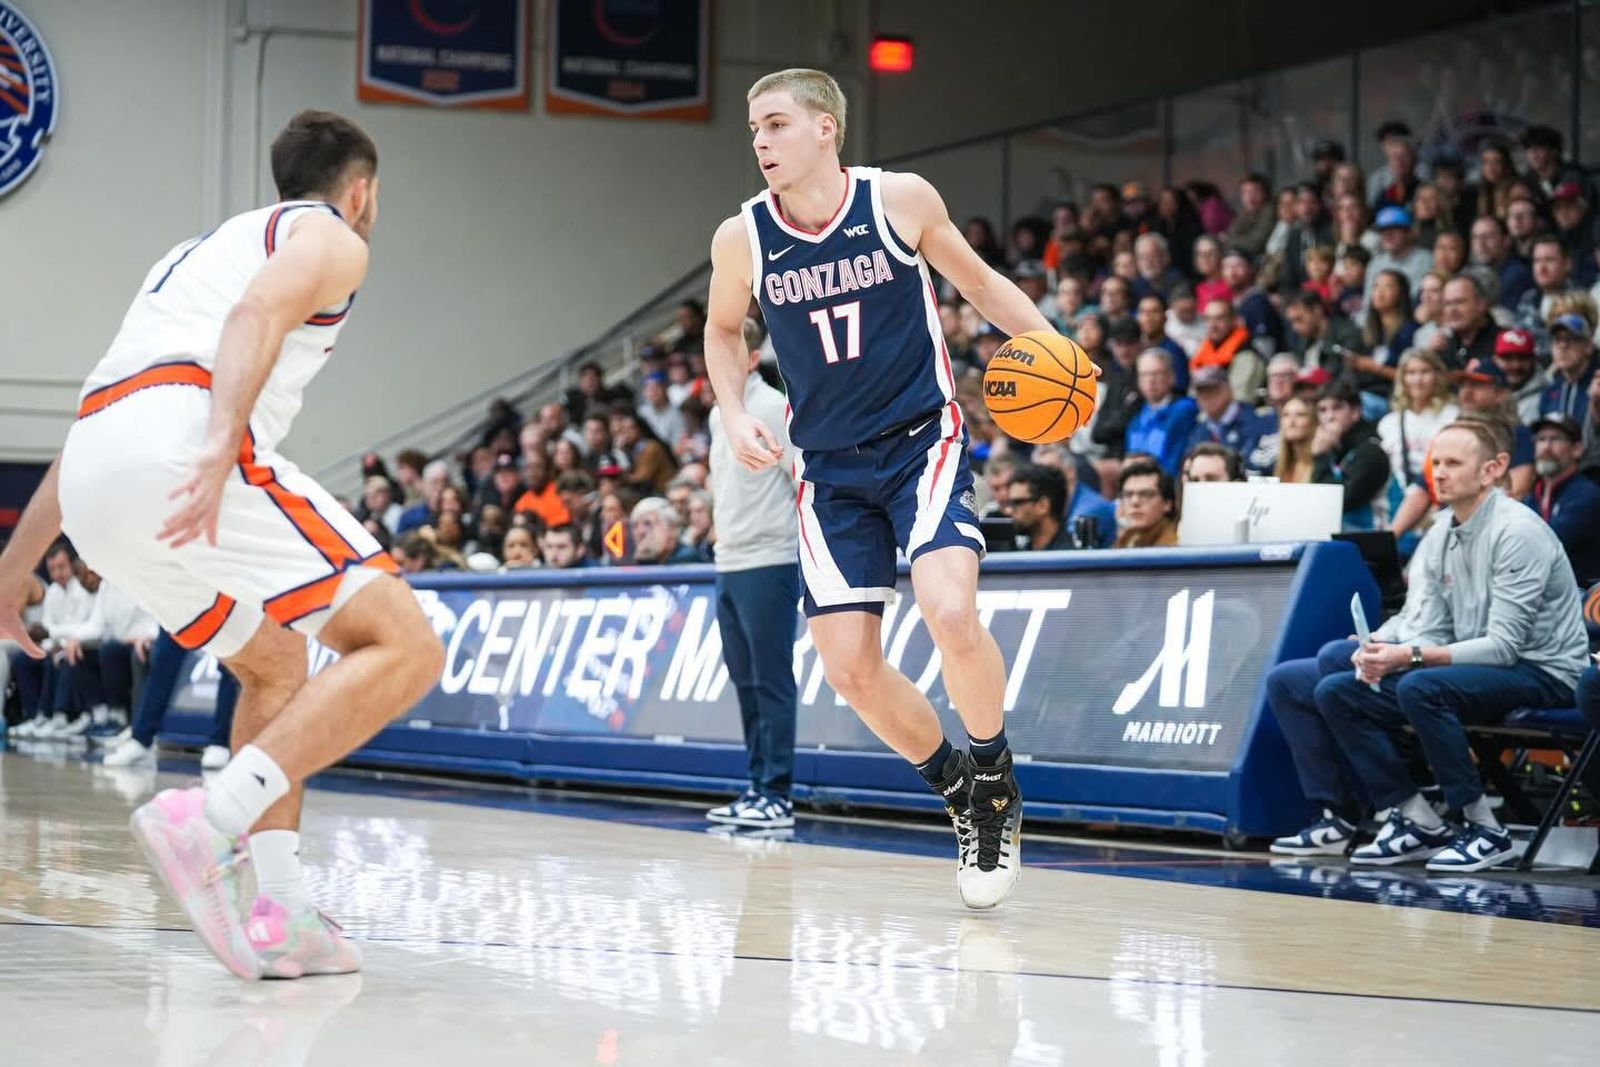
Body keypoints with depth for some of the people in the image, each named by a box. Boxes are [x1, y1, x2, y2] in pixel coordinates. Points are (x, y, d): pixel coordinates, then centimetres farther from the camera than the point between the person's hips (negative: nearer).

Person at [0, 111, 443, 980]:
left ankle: (280, 917, 12)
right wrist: (220, 444, -26)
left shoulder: (200, 250, 38)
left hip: (93, 484, 8)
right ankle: (209, 821, -23)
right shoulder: (329, 234, 15)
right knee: (403, 648, -7)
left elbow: (95, 417, 36)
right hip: (183, 445, -8)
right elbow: (259, 311, -10)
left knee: (274, 664, 26)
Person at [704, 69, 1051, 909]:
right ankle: (956, 790, 23)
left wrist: (1053, 344, -10)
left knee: (950, 613, -26)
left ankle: (995, 778, 0)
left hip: (921, 442, -3)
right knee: (849, 666, -2)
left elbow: (977, 281, 6)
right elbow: (722, 332, 15)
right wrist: (734, 417, -2)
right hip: (830, 465, 3)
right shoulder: (742, 239, -5)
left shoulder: (901, 200, -10)